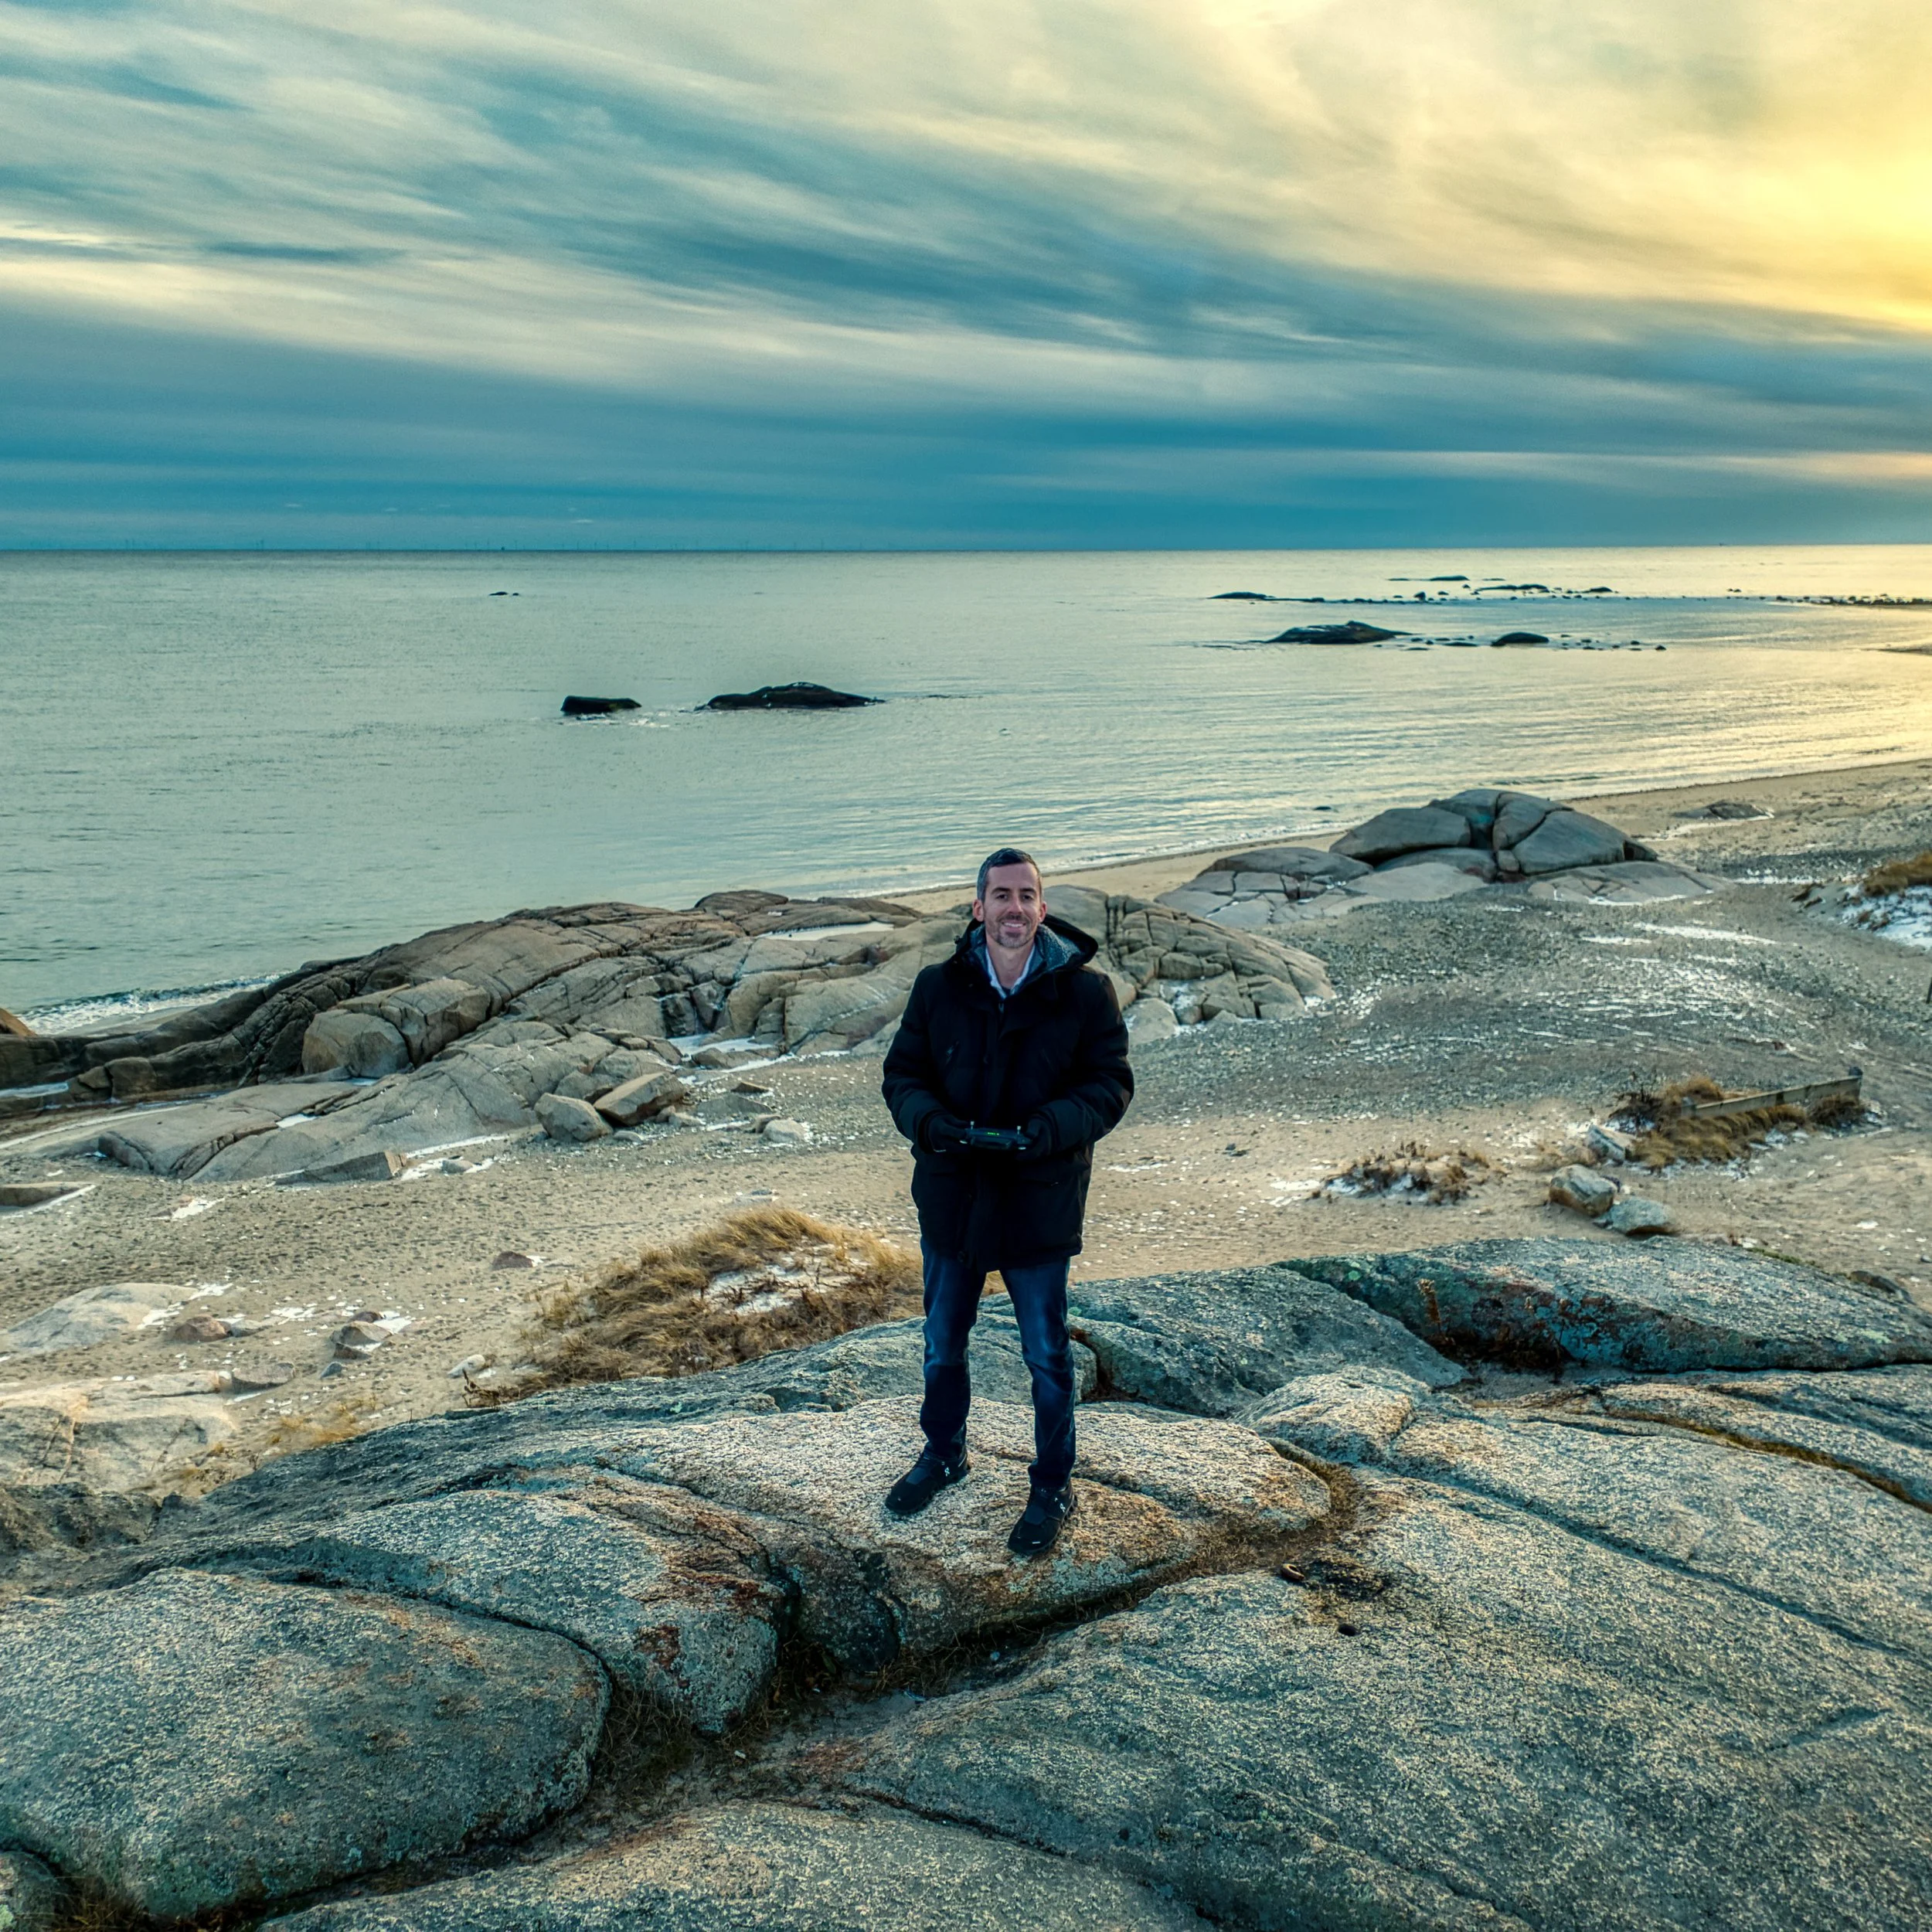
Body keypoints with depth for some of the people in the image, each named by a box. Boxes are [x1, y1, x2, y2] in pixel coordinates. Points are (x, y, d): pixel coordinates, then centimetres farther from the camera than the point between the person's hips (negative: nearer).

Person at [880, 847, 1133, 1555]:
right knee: (942, 1343, 21)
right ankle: (943, 1454, 45)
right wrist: (931, 1123, -20)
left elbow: (1110, 1085, -8)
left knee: (1046, 1357, 11)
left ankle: (1053, 1488, 30)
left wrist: (1048, 1130, -25)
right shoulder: (938, 987, -4)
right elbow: (902, 1074, 1)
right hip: (950, 1197, 3)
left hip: (1040, 1203, -3)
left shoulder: (1084, 992, -10)